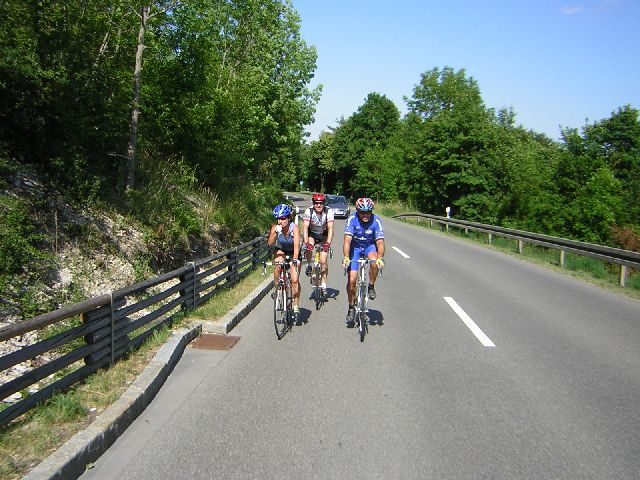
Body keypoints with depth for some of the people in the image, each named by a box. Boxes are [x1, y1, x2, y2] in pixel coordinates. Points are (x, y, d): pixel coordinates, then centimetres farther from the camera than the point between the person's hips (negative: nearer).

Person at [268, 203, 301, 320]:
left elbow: (296, 245, -39)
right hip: (281, 250, 2)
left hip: (293, 253, -2)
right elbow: (270, 243, -30)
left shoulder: (294, 227, -27)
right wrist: (275, 233, -45)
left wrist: (295, 260, -53)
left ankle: (296, 306, 2)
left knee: (294, 280, -14)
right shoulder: (275, 227, -20)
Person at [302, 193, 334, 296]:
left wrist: (328, 243, -46)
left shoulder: (328, 211, -24)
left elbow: (330, 228, -32)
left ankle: (323, 285, 3)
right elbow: (305, 227, -31)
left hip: (323, 235, 0)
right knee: (308, 247, -32)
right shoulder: (309, 211, -22)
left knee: (323, 261, -11)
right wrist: (306, 242, -45)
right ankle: (309, 265, -4)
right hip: (311, 234, 1)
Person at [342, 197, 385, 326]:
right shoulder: (352, 219, -24)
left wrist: (380, 258, -46)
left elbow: (380, 243, -28)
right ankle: (351, 308, 11)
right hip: (355, 247, 0)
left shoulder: (376, 221, -23)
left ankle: (371, 286, -7)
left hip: (369, 246, 0)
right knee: (351, 279, -9)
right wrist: (346, 257, -45)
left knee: (374, 261, -34)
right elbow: (347, 240, -31)